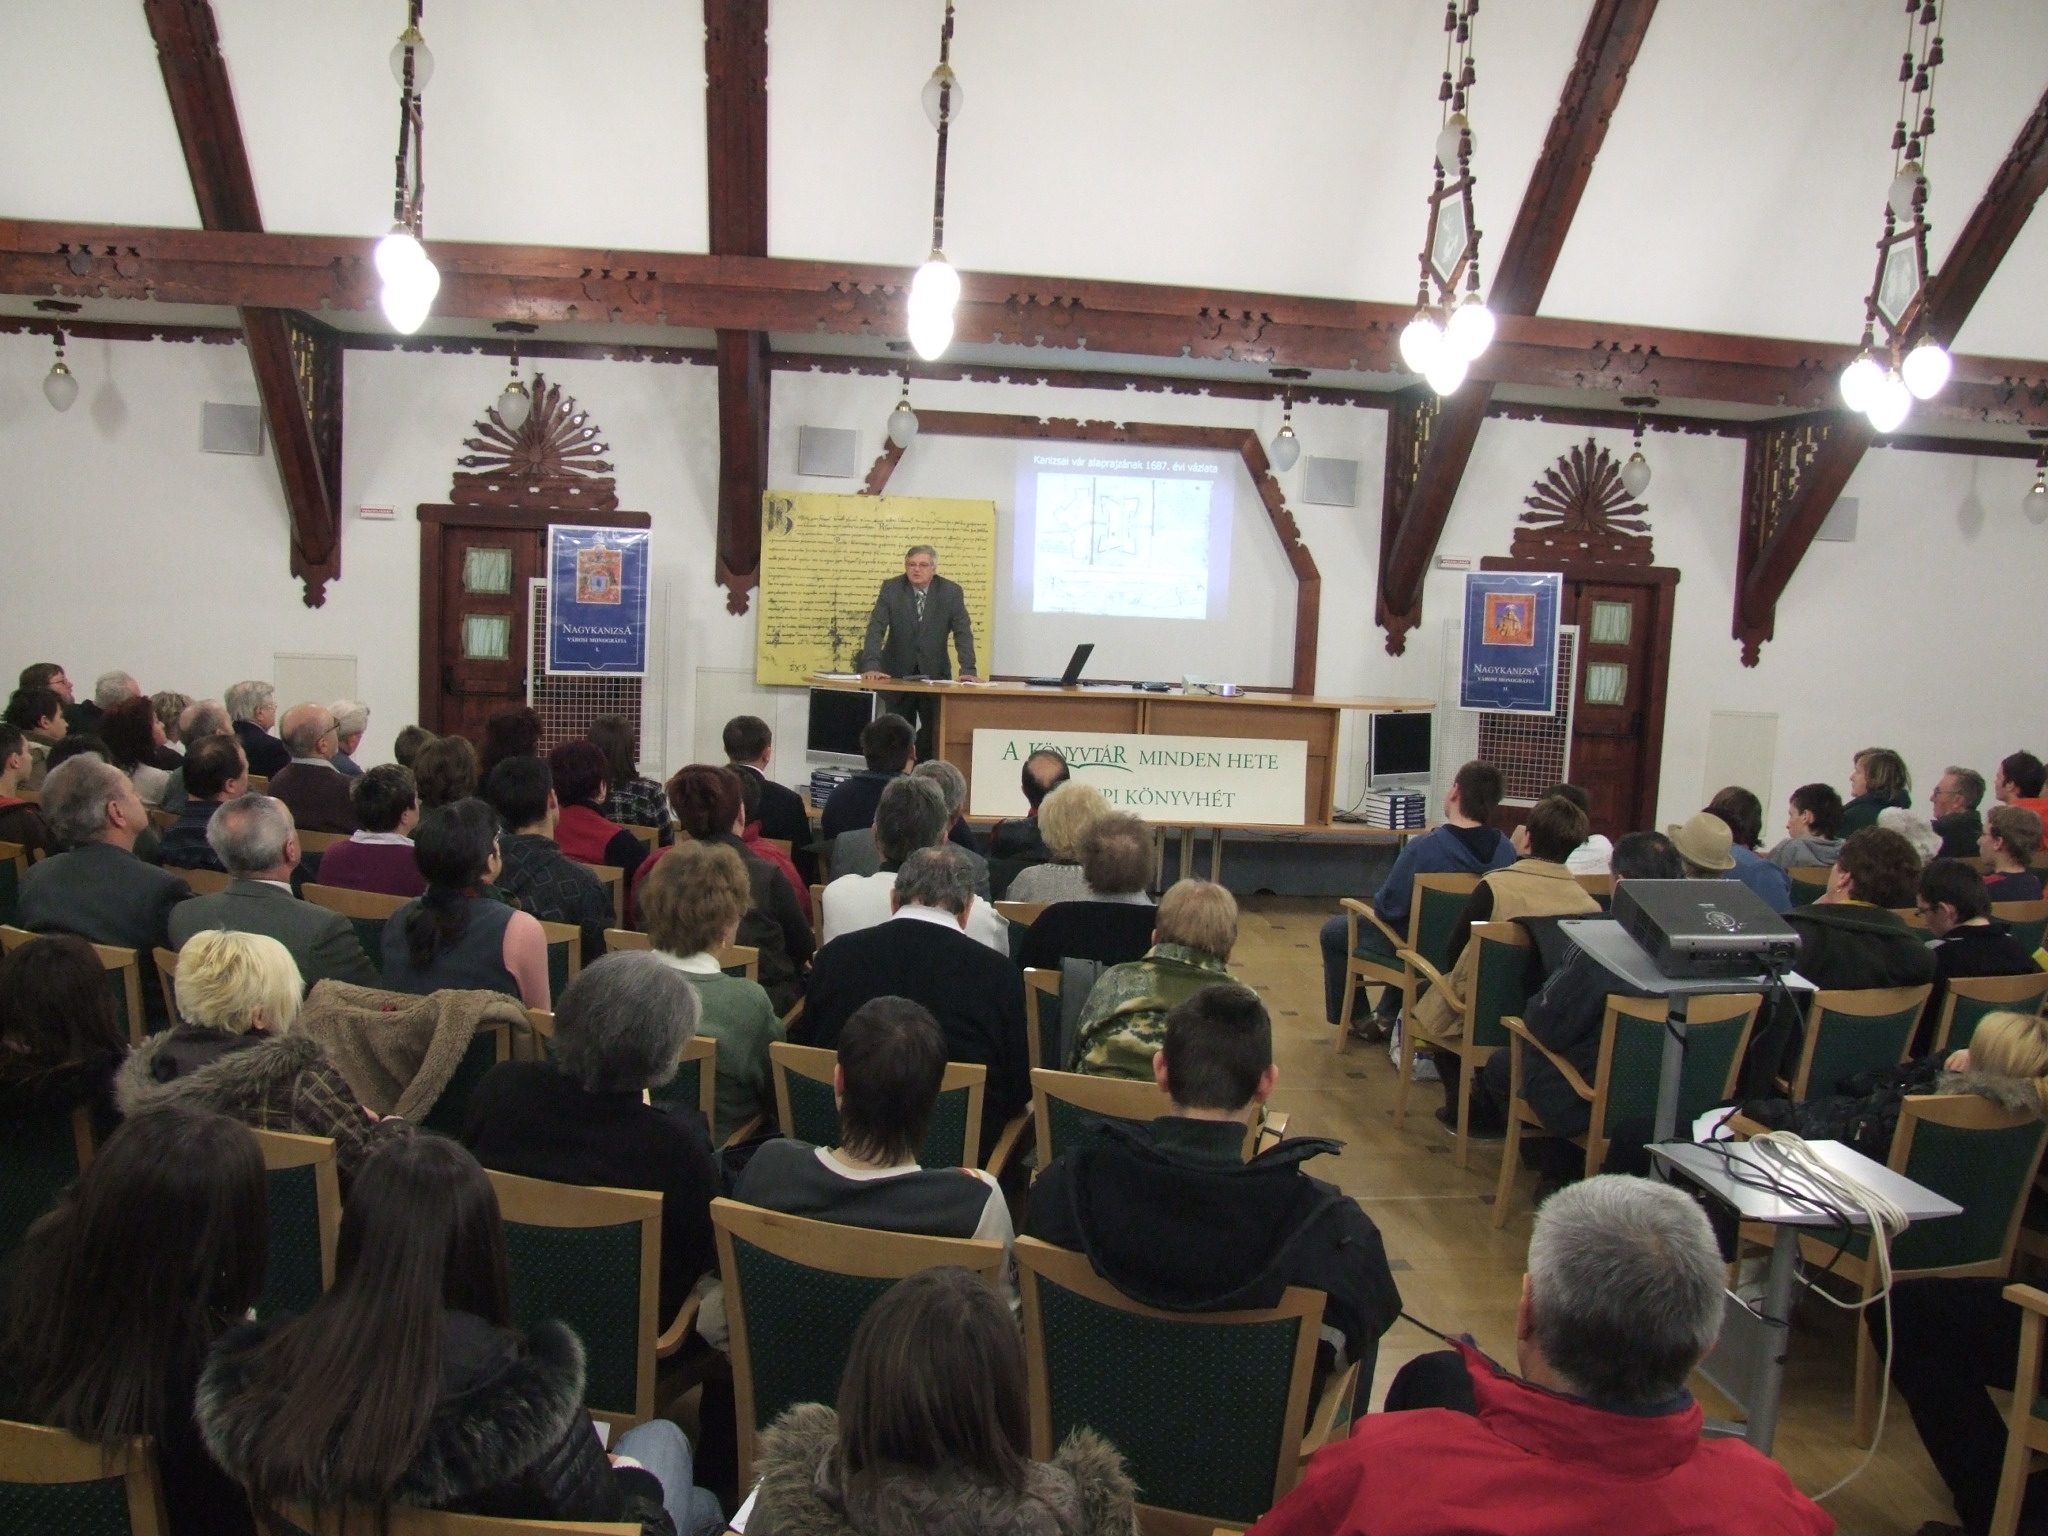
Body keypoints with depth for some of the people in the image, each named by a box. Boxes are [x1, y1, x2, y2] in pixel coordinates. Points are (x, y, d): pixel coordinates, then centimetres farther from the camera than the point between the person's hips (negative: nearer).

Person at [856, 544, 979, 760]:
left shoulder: (951, 591, -5)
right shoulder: (891, 588, -5)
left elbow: (963, 633, -7)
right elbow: (876, 629, -11)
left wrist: (967, 670, -20)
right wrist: (872, 666, -24)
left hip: (934, 673, 0)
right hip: (897, 673, 0)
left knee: (933, 734, -8)